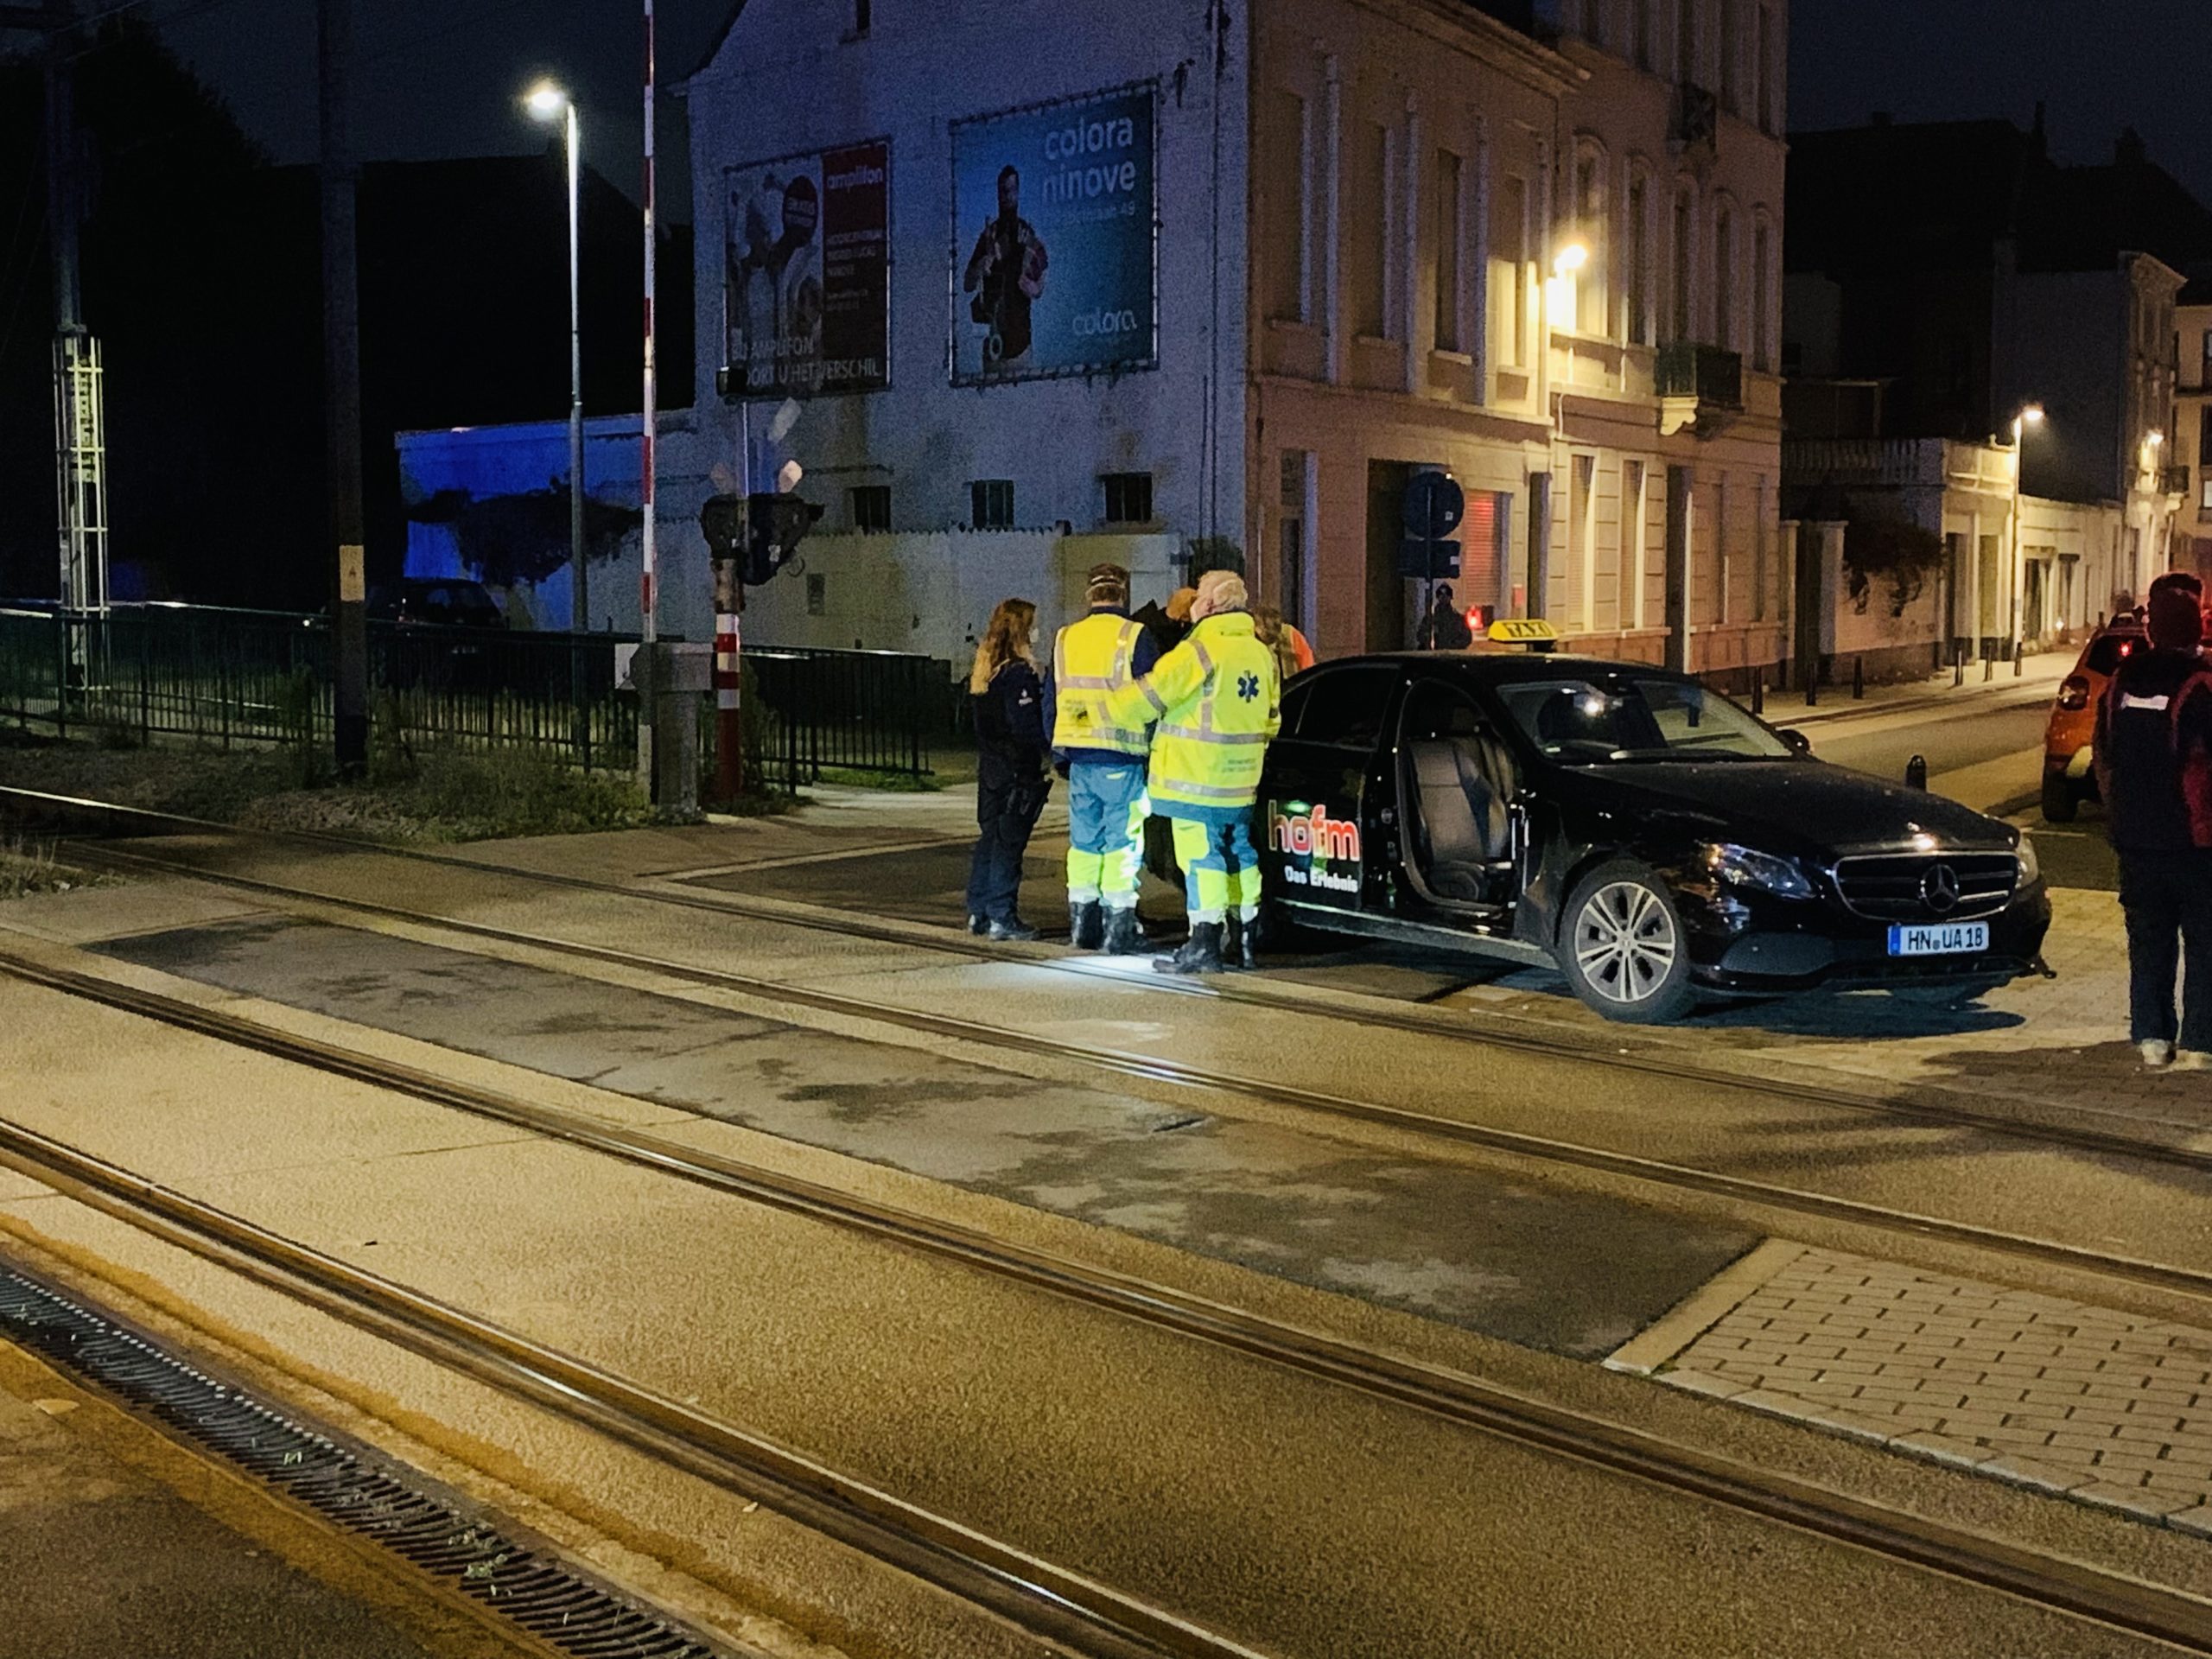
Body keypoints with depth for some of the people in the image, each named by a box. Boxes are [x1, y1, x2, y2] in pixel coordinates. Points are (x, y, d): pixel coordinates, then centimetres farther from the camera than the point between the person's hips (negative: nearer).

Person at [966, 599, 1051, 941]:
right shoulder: (1018, 673, -17)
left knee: (990, 837, 14)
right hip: (1017, 770, -8)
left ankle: (978, 912, 18)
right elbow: (1027, 726, -20)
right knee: (1009, 842, -3)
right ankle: (1001, 917, 0)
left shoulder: (984, 670, 10)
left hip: (990, 767, 9)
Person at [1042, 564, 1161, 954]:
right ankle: (1118, 929, 0)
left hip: (1079, 760, 5)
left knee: (1084, 841, 14)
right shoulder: (1135, 638, -8)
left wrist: (1059, 754, 24)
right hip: (1121, 761, -5)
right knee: (1122, 844, 0)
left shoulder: (1065, 639, 10)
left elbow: (1050, 702, 16)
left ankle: (1083, 924, 19)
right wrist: (1156, 752, 0)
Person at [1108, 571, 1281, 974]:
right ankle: (1245, 941, 22)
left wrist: (1107, 709, 3)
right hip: (1241, 781, 8)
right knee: (1239, 854, 15)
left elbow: (1149, 696, -13)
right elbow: (1271, 719, 19)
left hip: (1197, 780, -8)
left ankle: (1204, 945, -6)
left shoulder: (1200, 651, -15)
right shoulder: (1261, 653, 11)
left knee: (1202, 858, -5)